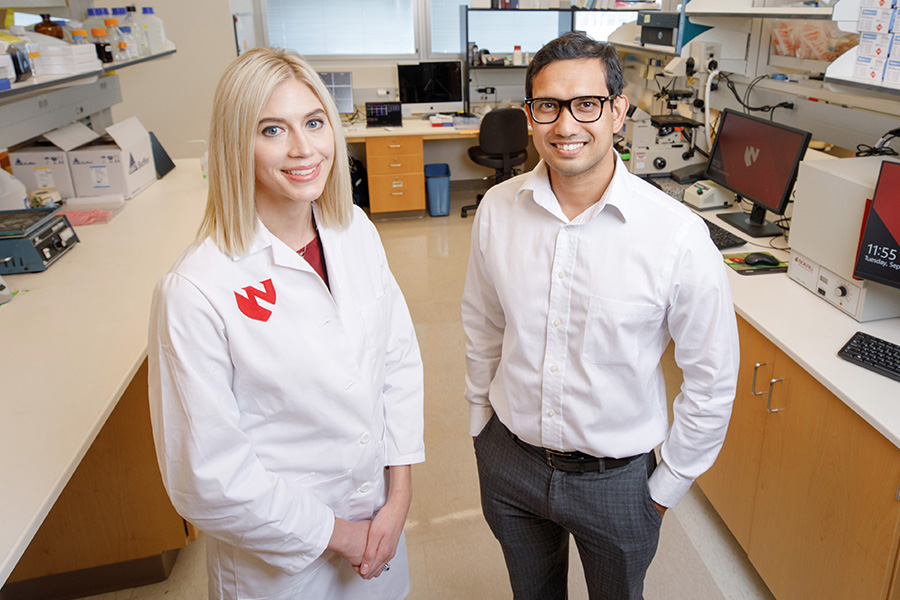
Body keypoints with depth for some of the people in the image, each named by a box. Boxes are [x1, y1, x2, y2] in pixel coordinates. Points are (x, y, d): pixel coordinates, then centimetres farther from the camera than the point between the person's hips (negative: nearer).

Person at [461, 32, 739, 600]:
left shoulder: (678, 236, -22)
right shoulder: (497, 208, -11)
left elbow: (711, 381, -10)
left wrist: (666, 487, -3)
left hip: (616, 476, -2)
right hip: (508, 460, 3)